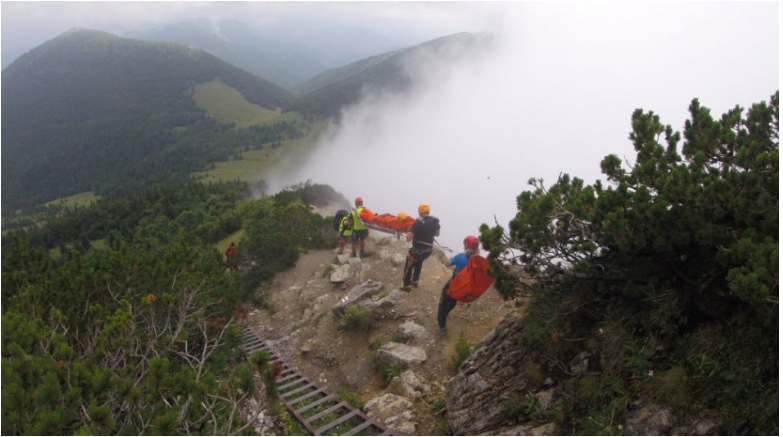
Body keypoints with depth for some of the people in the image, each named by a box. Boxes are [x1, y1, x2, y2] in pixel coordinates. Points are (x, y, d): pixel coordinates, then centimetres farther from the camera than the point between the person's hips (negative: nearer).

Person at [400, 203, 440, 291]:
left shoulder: (419, 222, -25)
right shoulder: (435, 221, -4)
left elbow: (408, 238, -24)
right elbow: (437, 234, 14)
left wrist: (408, 232, -4)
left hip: (417, 250, -6)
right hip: (428, 250, 7)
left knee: (409, 266, 17)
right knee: (419, 263, 33)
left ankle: (406, 285, 27)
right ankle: (415, 281, 46)